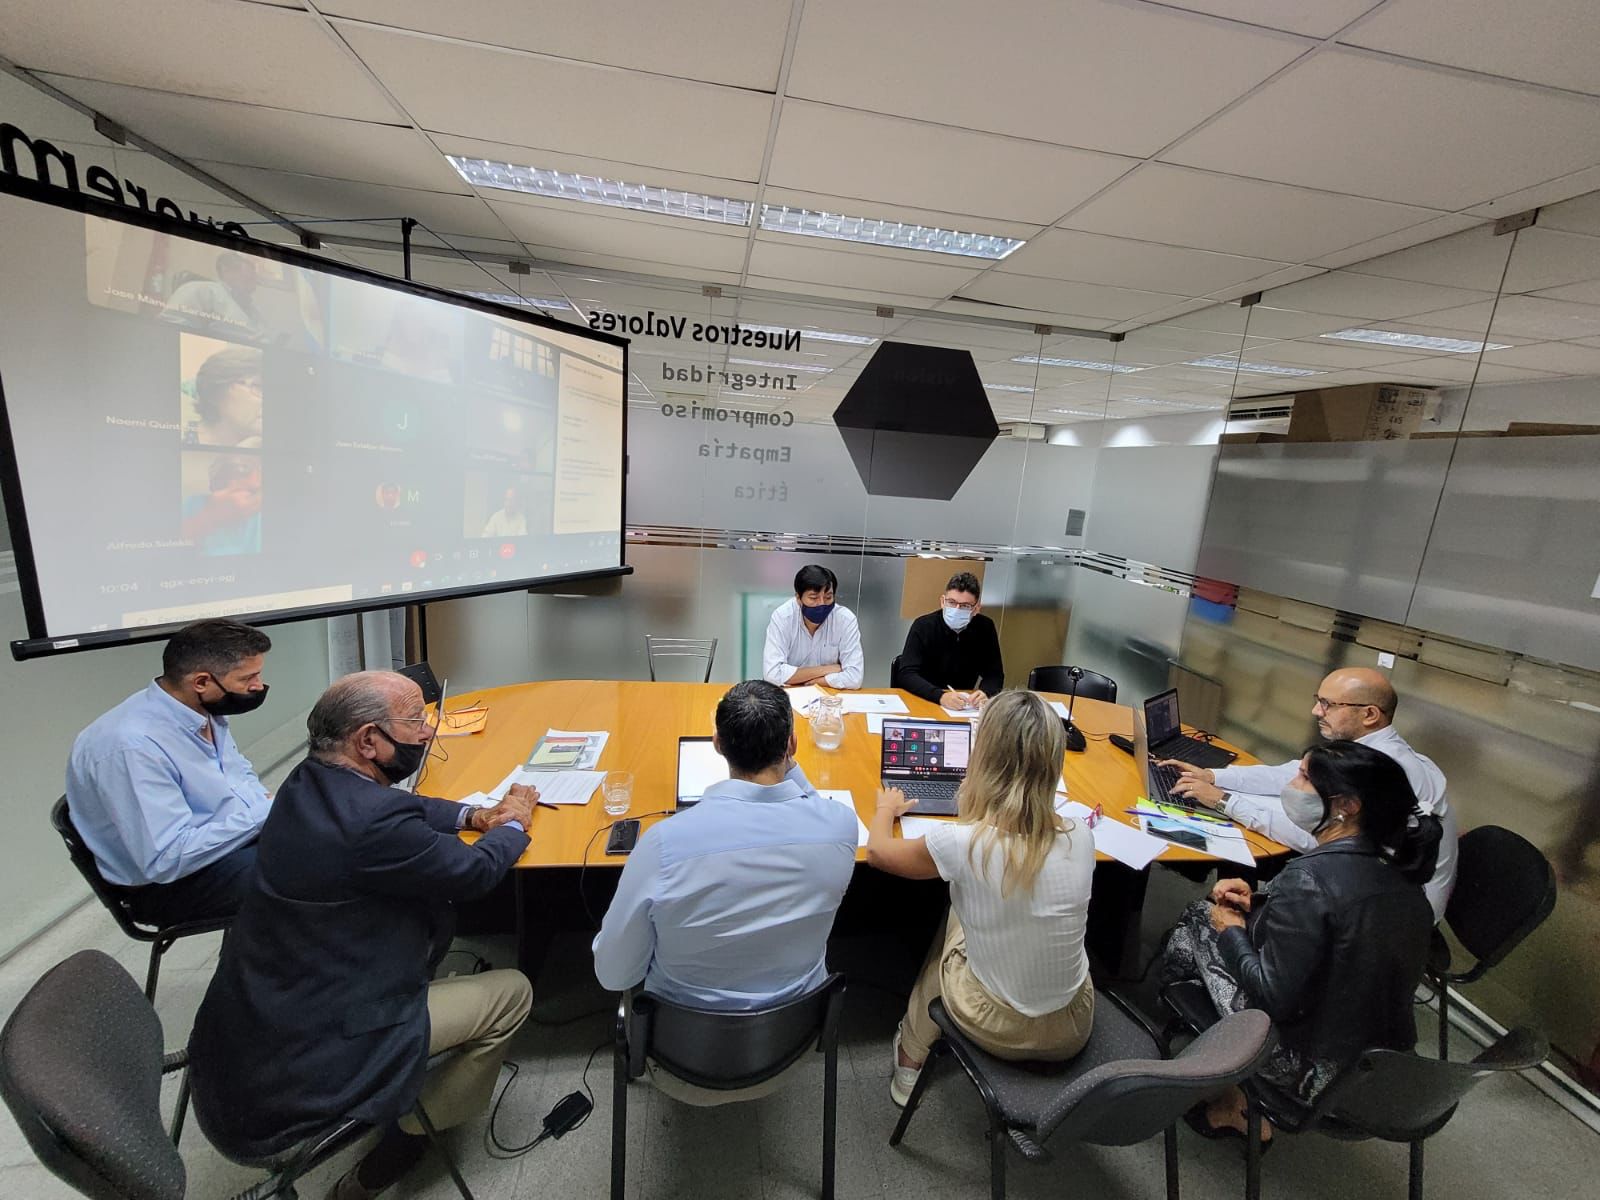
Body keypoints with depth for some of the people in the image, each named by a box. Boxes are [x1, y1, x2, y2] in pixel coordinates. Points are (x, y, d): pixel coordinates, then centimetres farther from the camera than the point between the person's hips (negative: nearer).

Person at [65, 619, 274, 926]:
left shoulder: (203, 708, -4)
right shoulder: (132, 747, -28)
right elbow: (168, 859, -29)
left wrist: (267, 805, -6)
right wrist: (263, 813, -23)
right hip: (167, 882, -8)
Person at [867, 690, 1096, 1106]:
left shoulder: (961, 843, -28)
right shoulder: (1080, 839, -17)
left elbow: (878, 851, -8)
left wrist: (887, 808, 11)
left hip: (999, 1030, -3)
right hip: (1073, 1029, 3)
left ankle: (911, 1059, 41)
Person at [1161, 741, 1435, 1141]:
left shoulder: (1308, 878, -30)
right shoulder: (1398, 871, -5)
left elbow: (1276, 999, -25)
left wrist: (1231, 931, -10)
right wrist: (1259, 905, 2)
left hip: (1311, 1066, -7)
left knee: (1199, 923, 6)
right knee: (1210, 913, 13)